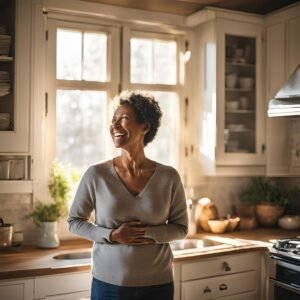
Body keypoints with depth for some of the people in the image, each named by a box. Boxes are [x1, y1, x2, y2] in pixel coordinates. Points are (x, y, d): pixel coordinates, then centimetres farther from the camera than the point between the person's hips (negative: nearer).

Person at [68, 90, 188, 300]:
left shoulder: (169, 177, -7)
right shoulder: (96, 174, -9)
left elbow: (181, 227, 1)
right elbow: (74, 221, 1)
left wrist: (149, 233, -16)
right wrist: (111, 235, -14)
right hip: (109, 283, -1)